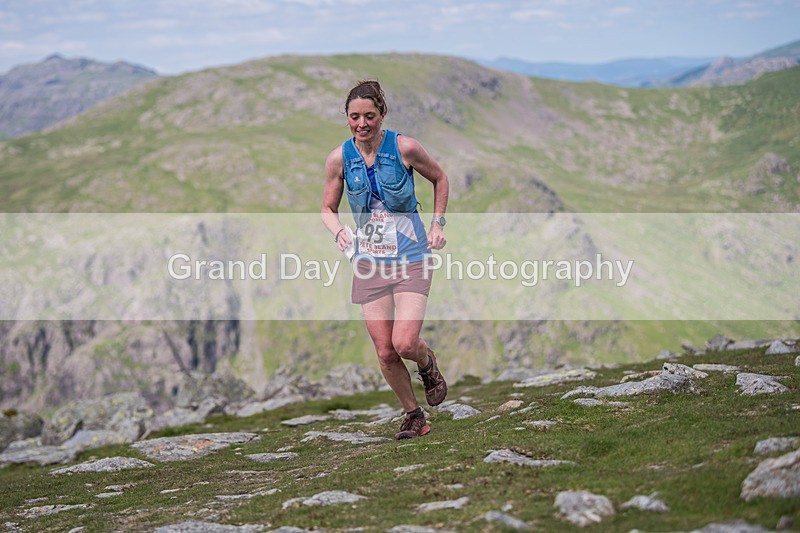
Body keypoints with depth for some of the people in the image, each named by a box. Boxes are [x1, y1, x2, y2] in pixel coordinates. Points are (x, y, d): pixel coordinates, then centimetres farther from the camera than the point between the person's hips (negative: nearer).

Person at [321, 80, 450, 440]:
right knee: (385, 353, 1)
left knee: (405, 343, -17)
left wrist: (437, 225, 2)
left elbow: (439, 179, 8)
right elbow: (328, 208, 8)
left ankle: (427, 362, 20)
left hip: (411, 258, -2)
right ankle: (413, 415, 23)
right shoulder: (339, 158, -5)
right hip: (369, 261, 3)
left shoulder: (404, 147, -10)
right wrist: (338, 231, -13)